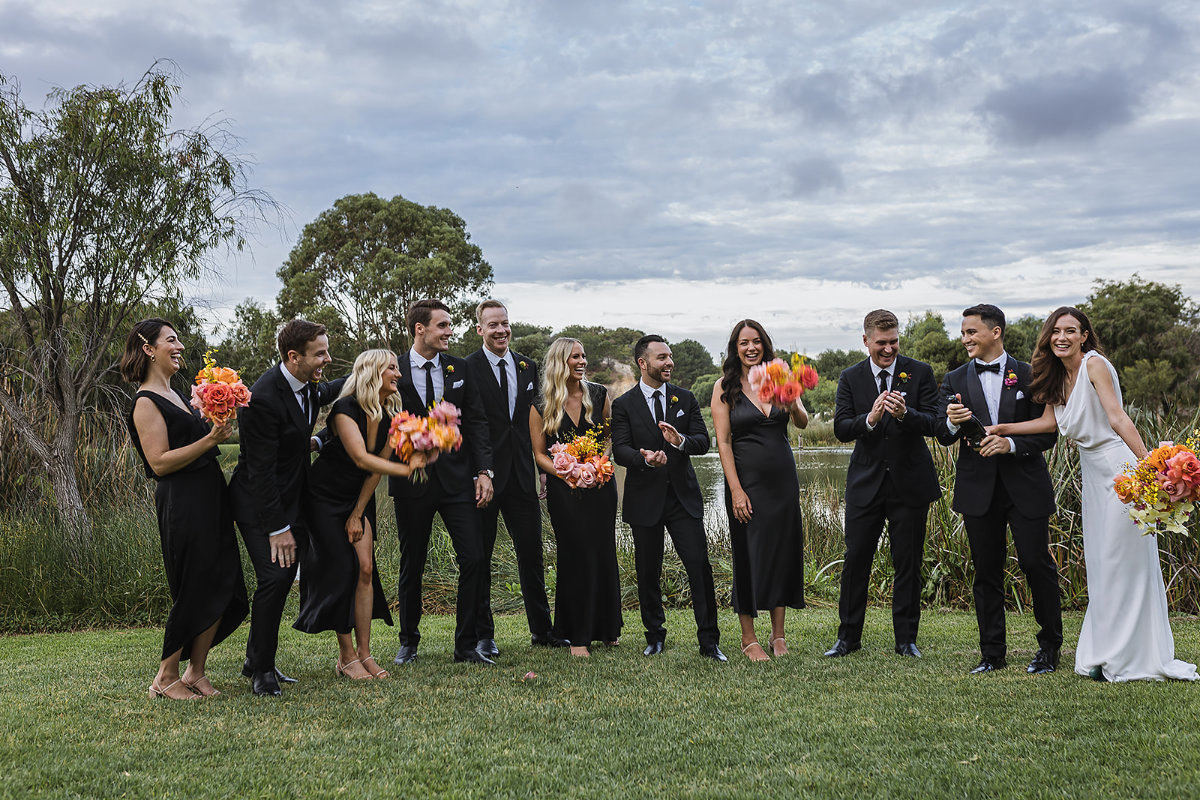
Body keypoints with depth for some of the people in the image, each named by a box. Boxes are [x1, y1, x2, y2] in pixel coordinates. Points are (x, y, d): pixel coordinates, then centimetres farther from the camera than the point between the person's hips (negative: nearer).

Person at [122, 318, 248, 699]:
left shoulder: (175, 395, 17)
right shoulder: (146, 403, -11)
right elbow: (160, 463, -17)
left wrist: (213, 420, 10)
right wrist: (209, 439, -21)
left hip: (209, 499, 9)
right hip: (182, 505, -9)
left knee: (221, 588, 9)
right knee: (194, 592, -3)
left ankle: (196, 672, 19)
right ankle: (166, 678, 11)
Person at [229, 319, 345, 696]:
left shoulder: (306, 385, 0)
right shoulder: (264, 398, -26)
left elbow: (321, 393, 30)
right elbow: (261, 470, -24)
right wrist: (278, 529, -23)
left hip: (292, 498, 8)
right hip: (260, 503, -8)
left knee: (285, 577, 9)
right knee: (275, 577, -14)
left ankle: (257, 658, 23)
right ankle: (262, 669, 2)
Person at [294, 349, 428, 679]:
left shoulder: (390, 414, -2)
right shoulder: (346, 408, -21)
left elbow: (377, 466, 0)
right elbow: (361, 458, -31)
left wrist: (358, 514, -1)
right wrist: (406, 469, -38)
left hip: (359, 497, 6)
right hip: (324, 497, -6)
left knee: (365, 569, -3)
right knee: (343, 569, -10)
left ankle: (364, 652, 4)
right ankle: (346, 656, 0)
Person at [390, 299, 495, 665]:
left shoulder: (459, 369, 8)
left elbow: (476, 422, 7)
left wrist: (484, 471, -1)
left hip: (457, 478, 2)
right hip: (412, 481, -2)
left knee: (474, 559, -5)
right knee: (412, 566, 10)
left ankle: (467, 645, 6)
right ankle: (409, 642, 27)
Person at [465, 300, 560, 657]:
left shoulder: (528, 367, 11)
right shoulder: (467, 369, -7)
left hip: (522, 474, 5)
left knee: (531, 550, 10)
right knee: (479, 555, 4)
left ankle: (541, 630, 21)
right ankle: (483, 635, 13)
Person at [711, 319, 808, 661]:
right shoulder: (725, 388, -2)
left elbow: (803, 423, -6)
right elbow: (723, 441, -6)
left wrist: (792, 405, -29)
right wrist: (736, 490, -14)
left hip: (783, 478, 3)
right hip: (748, 479, -3)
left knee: (783, 550, 6)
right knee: (749, 555, 1)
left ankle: (778, 634, 16)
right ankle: (749, 638, 11)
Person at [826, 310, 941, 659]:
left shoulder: (920, 372, -1)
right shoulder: (850, 378, 3)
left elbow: (932, 423, -9)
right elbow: (841, 429, -6)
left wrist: (904, 414, -29)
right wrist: (870, 418, -25)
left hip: (910, 482, -1)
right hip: (866, 483, 1)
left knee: (908, 564, 7)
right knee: (855, 560, 4)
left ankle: (906, 638, 18)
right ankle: (848, 637, 16)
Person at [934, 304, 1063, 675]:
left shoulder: (1030, 376, 2)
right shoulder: (955, 380, 8)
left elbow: (1047, 433, -1)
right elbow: (942, 435, 3)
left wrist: (1011, 443, -18)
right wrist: (952, 422, -20)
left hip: (1025, 487, -2)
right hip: (978, 489, 2)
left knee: (1037, 564, -1)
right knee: (986, 571, 7)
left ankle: (1050, 648, 16)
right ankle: (992, 652, 16)